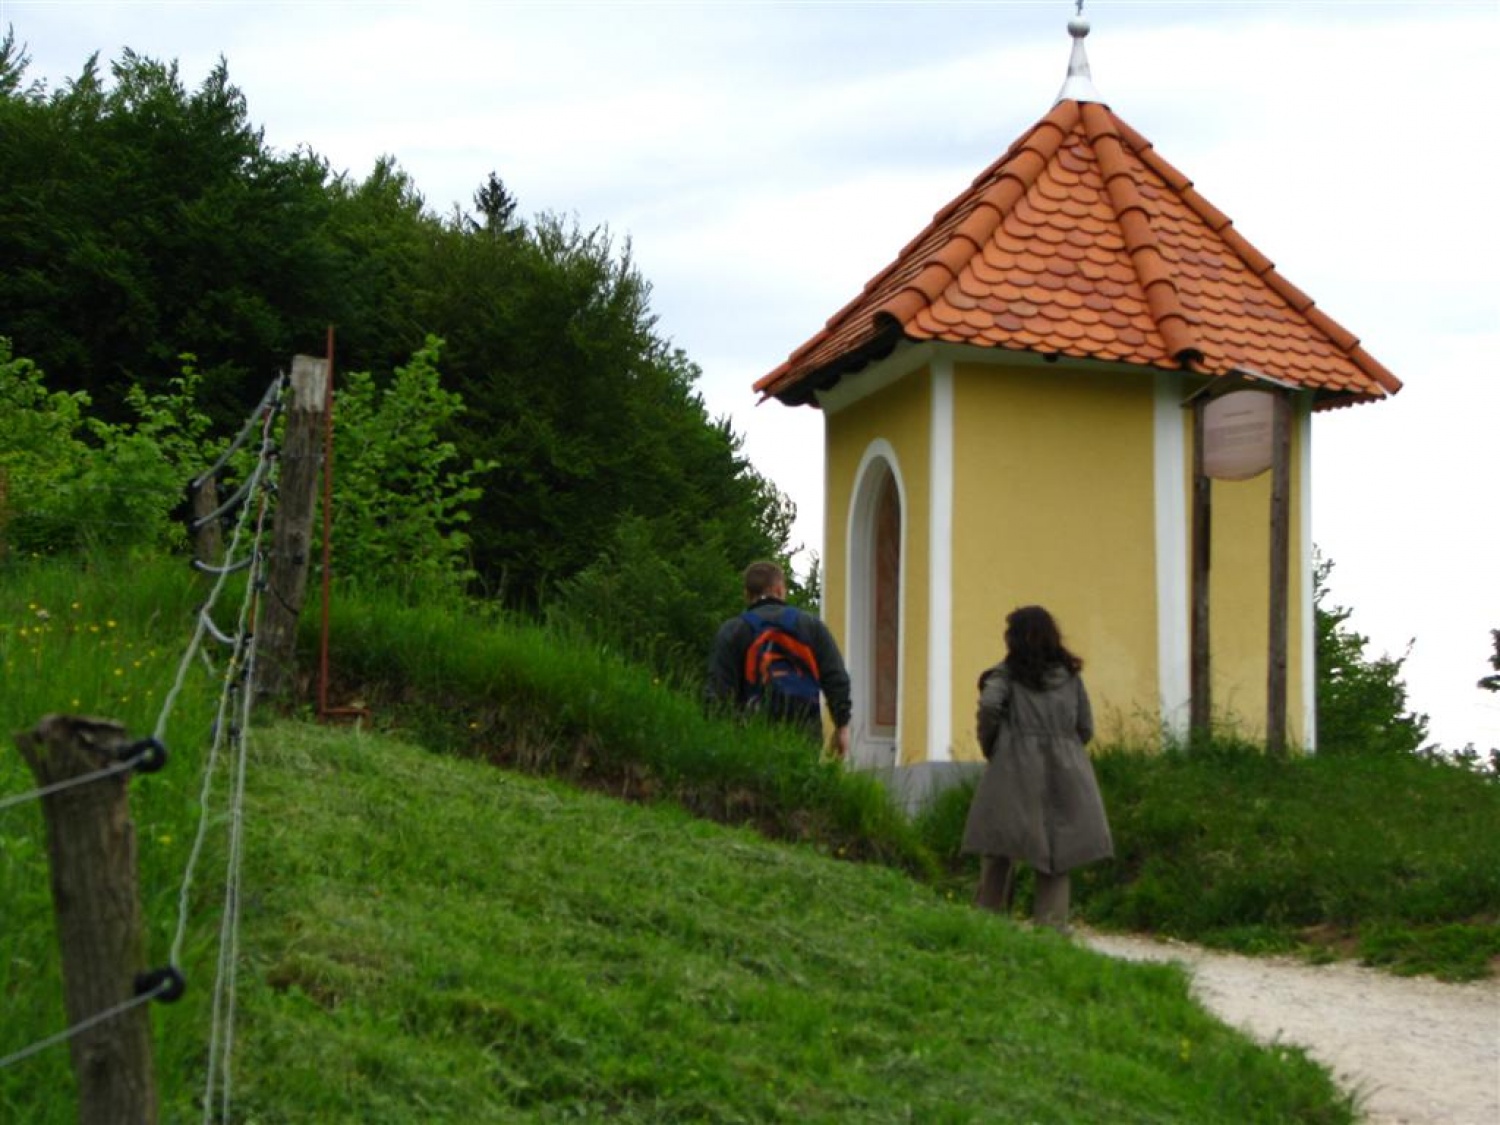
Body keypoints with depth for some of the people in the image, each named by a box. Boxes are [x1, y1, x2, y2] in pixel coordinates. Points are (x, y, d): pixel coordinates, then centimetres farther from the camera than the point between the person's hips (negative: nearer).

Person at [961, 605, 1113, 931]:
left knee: (998, 847, 4)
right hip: (1064, 773, 3)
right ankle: (1052, 925, 0)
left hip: (1015, 771, -3)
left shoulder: (1008, 672, 2)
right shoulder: (1070, 675, 12)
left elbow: (989, 705, -15)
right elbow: (1086, 728, 10)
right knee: (1056, 851, 7)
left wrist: (988, 746, -1)